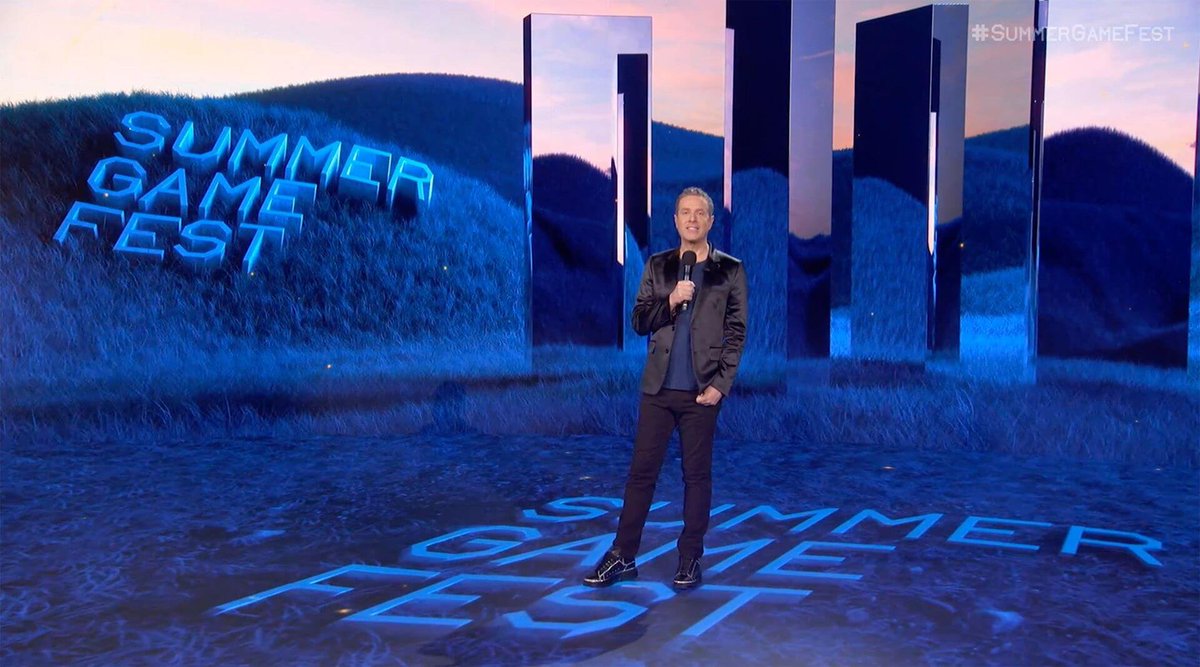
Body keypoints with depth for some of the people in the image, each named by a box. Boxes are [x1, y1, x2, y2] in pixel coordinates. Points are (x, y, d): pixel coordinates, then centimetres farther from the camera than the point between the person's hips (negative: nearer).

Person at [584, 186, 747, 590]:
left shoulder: (730, 270, 3)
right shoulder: (657, 266, 10)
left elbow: (736, 333, 1)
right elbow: (639, 322, 6)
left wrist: (720, 384, -8)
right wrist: (671, 301, -12)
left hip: (701, 390, -2)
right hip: (658, 387, 2)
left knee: (697, 475, 5)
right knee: (641, 471, 5)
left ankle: (690, 559, 17)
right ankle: (623, 556, 13)